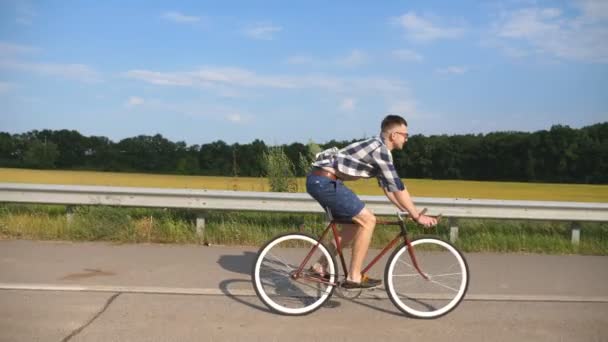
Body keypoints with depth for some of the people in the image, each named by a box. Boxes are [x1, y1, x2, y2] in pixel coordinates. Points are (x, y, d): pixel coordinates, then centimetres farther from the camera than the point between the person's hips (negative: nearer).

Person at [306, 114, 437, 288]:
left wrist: (408, 212, 22)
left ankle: (321, 266, 21)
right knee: (368, 220, -8)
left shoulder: (376, 148, 20)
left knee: (356, 223, 17)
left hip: (320, 180, 10)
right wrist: (417, 216, -5)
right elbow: (397, 187, -12)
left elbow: (388, 186, 25)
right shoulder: (380, 149, -10)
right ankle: (354, 277, -2)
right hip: (324, 181, -10)